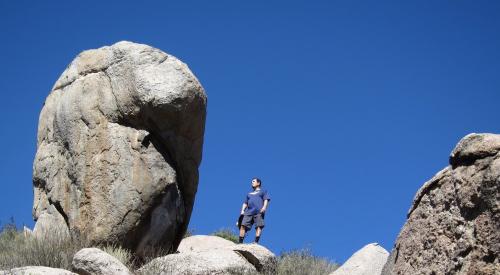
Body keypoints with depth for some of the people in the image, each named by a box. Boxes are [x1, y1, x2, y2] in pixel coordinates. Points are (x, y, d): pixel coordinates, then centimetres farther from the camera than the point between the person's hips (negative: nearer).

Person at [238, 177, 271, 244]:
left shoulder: (263, 191, 22)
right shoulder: (249, 194, 35)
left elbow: (266, 200, 7)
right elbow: (245, 203, 27)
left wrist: (264, 207, -13)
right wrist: (242, 210, 8)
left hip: (259, 212, -4)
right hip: (248, 212, 4)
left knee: (258, 226, -19)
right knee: (243, 225, -13)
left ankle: (256, 242, -29)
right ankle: (240, 243, -19)